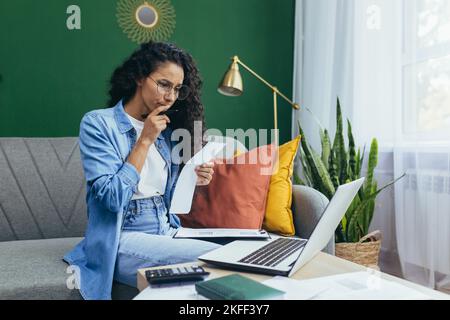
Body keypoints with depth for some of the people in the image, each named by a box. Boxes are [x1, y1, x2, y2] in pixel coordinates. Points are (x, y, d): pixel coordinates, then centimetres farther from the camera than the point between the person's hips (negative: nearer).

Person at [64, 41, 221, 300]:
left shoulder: (166, 130, 9)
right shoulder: (98, 123, -7)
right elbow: (114, 199, -18)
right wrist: (145, 140, -14)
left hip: (168, 232, 6)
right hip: (124, 239, -5)